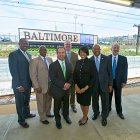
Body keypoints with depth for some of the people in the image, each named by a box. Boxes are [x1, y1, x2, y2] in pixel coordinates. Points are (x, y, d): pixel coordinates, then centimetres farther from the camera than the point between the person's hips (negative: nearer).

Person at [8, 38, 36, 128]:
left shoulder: (29, 55, 10)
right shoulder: (13, 54, -12)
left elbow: (30, 69, 10)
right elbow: (13, 71, -17)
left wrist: (32, 81, 5)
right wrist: (18, 85, -20)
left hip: (28, 83, 7)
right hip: (19, 85, -6)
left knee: (27, 101, 23)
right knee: (20, 103, 12)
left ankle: (26, 114, 46)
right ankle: (21, 120, 33)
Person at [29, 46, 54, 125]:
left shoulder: (50, 59, 7)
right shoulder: (34, 61, -9)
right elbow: (33, 75, -12)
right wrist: (37, 86, -16)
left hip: (50, 84, 5)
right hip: (41, 85, -5)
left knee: (49, 100, 20)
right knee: (41, 102, 10)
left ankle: (48, 113, 44)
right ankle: (43, 118, 31)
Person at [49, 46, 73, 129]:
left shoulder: (68, 64, 5)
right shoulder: (53, 65, -11)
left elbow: (71, 75, 5)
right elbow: (53, 78, -18)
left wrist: (69, 83, -14)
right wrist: (63, 85, -23)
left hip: (67, 89, 4)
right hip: (57, 90, -4)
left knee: (66, 105, 21)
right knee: (57, 106, 14)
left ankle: (66, 116, 50)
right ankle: (58, 120, 39)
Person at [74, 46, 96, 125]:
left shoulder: (90, 63, -12)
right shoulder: (78, 62, 1)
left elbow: (93, 77, -11)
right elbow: (74, 75, 3)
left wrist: (86, 88, -14)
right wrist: (76, 86, -8)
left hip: (87, 87, -4)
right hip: (78, 87, 4)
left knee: (86, 102, 12)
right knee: (81, 102, 17)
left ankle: (85, 118, 37)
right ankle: (84, 116, 41)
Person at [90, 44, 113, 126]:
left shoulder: (106, 58, -5)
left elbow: (110, 72, -2)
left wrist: (110, 84, -4)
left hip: (104, 83, -1)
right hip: (94, 84, 1)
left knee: (105, 101, 9)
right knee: (94, 100, 16)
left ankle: (104, 117, 32)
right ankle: (96, 113, 43)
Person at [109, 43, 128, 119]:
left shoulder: (123, 59, -1)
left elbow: (125, 70, -1)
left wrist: (124, 81, -6)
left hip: (118, 81, 0)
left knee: (118, 97, 12)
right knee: (108, 96, 15)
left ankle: (119, 111, 30)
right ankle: (108, 109, 35)